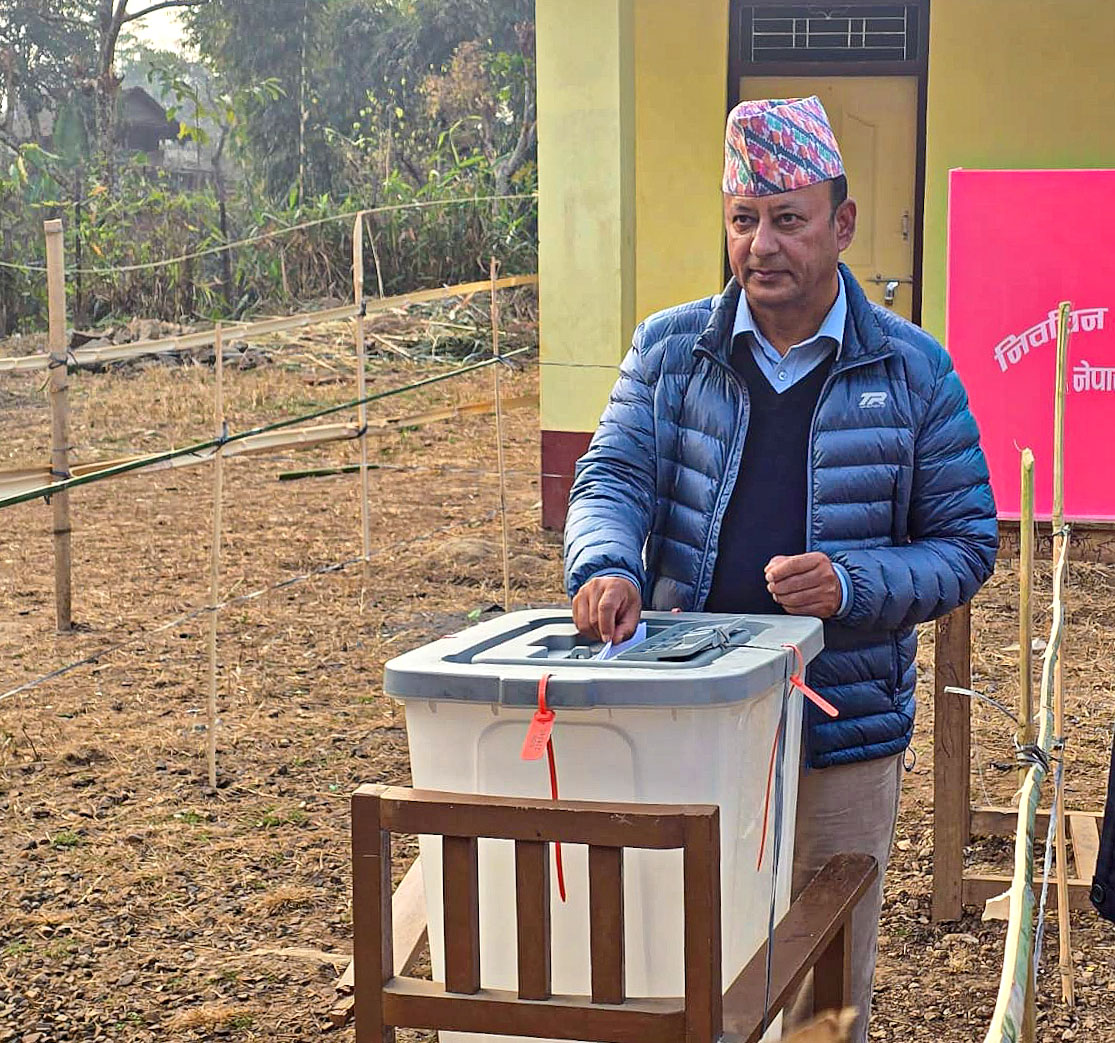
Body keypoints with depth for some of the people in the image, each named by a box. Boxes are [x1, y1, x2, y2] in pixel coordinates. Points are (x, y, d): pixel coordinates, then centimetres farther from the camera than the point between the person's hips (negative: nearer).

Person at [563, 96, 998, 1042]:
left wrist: (852, 587, -19)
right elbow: (613, 478, -4)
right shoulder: (670, 349, 3)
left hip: (845, 741, -1)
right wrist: (605, 567, -27)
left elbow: (967, 541, -1)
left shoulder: (913, 371, -2)